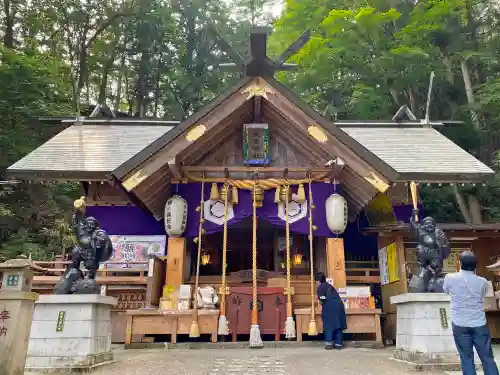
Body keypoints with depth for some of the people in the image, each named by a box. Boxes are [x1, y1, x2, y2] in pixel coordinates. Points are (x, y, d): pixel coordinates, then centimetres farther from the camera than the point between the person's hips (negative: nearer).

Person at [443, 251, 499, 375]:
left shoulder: (450, 278, -8)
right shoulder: (483, 281, -5)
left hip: (460, 325, -1)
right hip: (479, 324, 1)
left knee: (466, 358, 5)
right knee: (487, 358, 9)